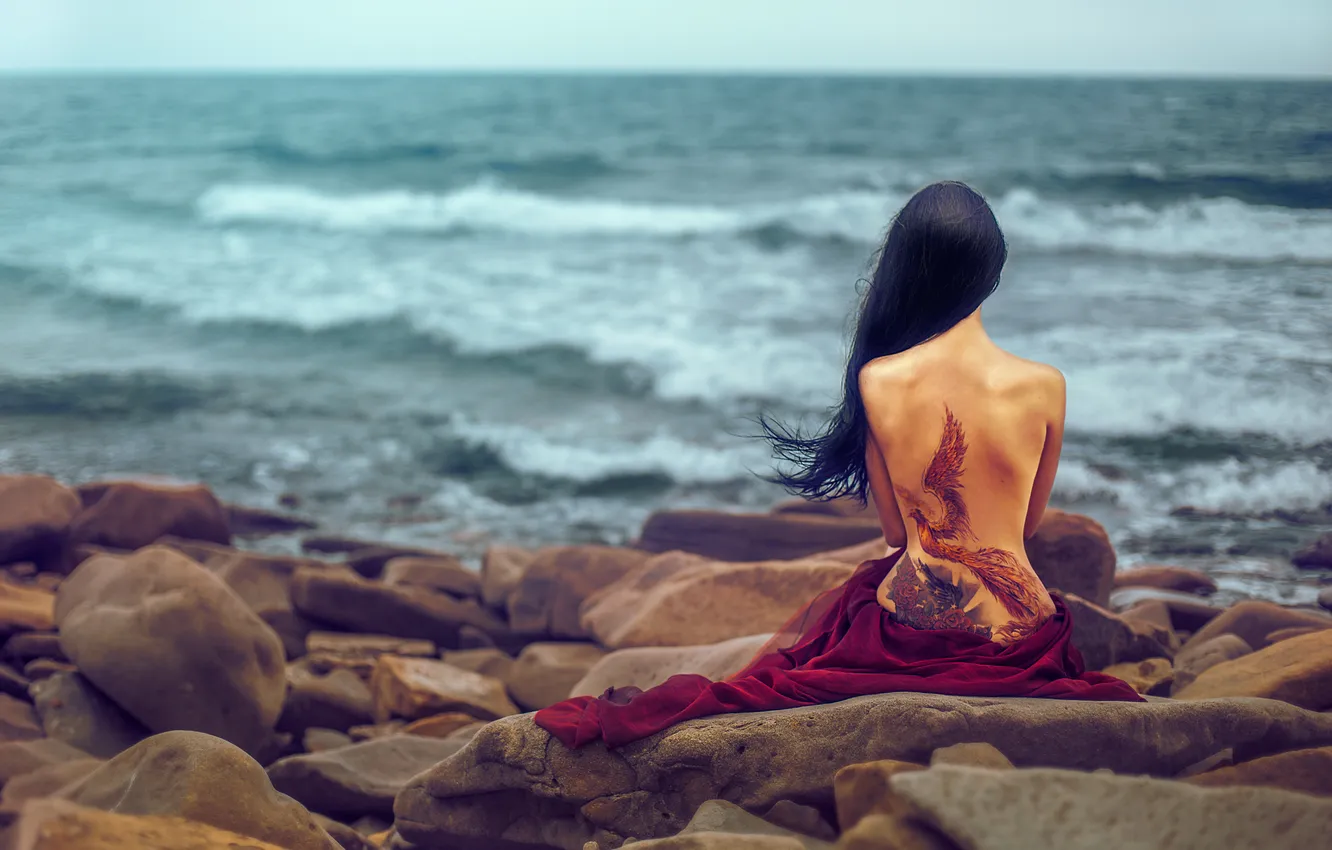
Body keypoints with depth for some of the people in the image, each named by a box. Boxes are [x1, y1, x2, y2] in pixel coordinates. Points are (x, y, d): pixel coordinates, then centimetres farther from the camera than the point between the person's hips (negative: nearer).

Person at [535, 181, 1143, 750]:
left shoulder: (878, 380, -14)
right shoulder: (1045, 387, -13)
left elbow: (895, 529, 1)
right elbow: (1029, 523, 6)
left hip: (912, 627, -1)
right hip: (1019, 638, 1)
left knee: (817, 614, 35)